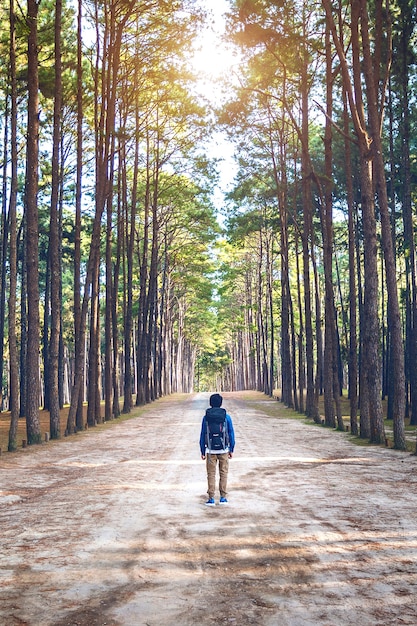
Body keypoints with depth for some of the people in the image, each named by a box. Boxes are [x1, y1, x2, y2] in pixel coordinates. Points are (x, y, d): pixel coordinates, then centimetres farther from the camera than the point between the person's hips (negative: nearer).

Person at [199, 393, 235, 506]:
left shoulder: (206, 418, -3)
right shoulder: (226, 417, -3)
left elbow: (203, 435, -1)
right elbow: (231, 434, 0)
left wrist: (202, 451, 6)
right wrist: (231, 450, 9)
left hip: (210, 450, 0)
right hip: (223, 450, 0)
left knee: (211, 474, 6)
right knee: (223, 473, 10)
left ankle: (211, 499, 3)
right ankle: (223, 498, 11)